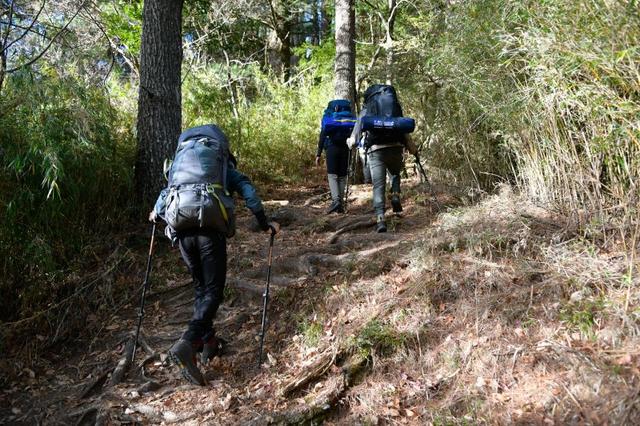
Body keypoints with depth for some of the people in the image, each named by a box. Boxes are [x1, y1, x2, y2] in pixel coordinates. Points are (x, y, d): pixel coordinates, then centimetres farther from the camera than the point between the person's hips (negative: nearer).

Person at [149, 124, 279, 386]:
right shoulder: (225, 167, 20)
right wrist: (264, 224, 4)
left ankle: (207, 342, 21)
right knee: (213, 290, -1)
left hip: (181, 231, 4)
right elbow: (247, 191, 4)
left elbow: (166, 192, 27)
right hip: (210, 229, -4)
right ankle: (187, 343, -21)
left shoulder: (180, 163, 30)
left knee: (201, 286, 20)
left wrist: (157, 214, 47)